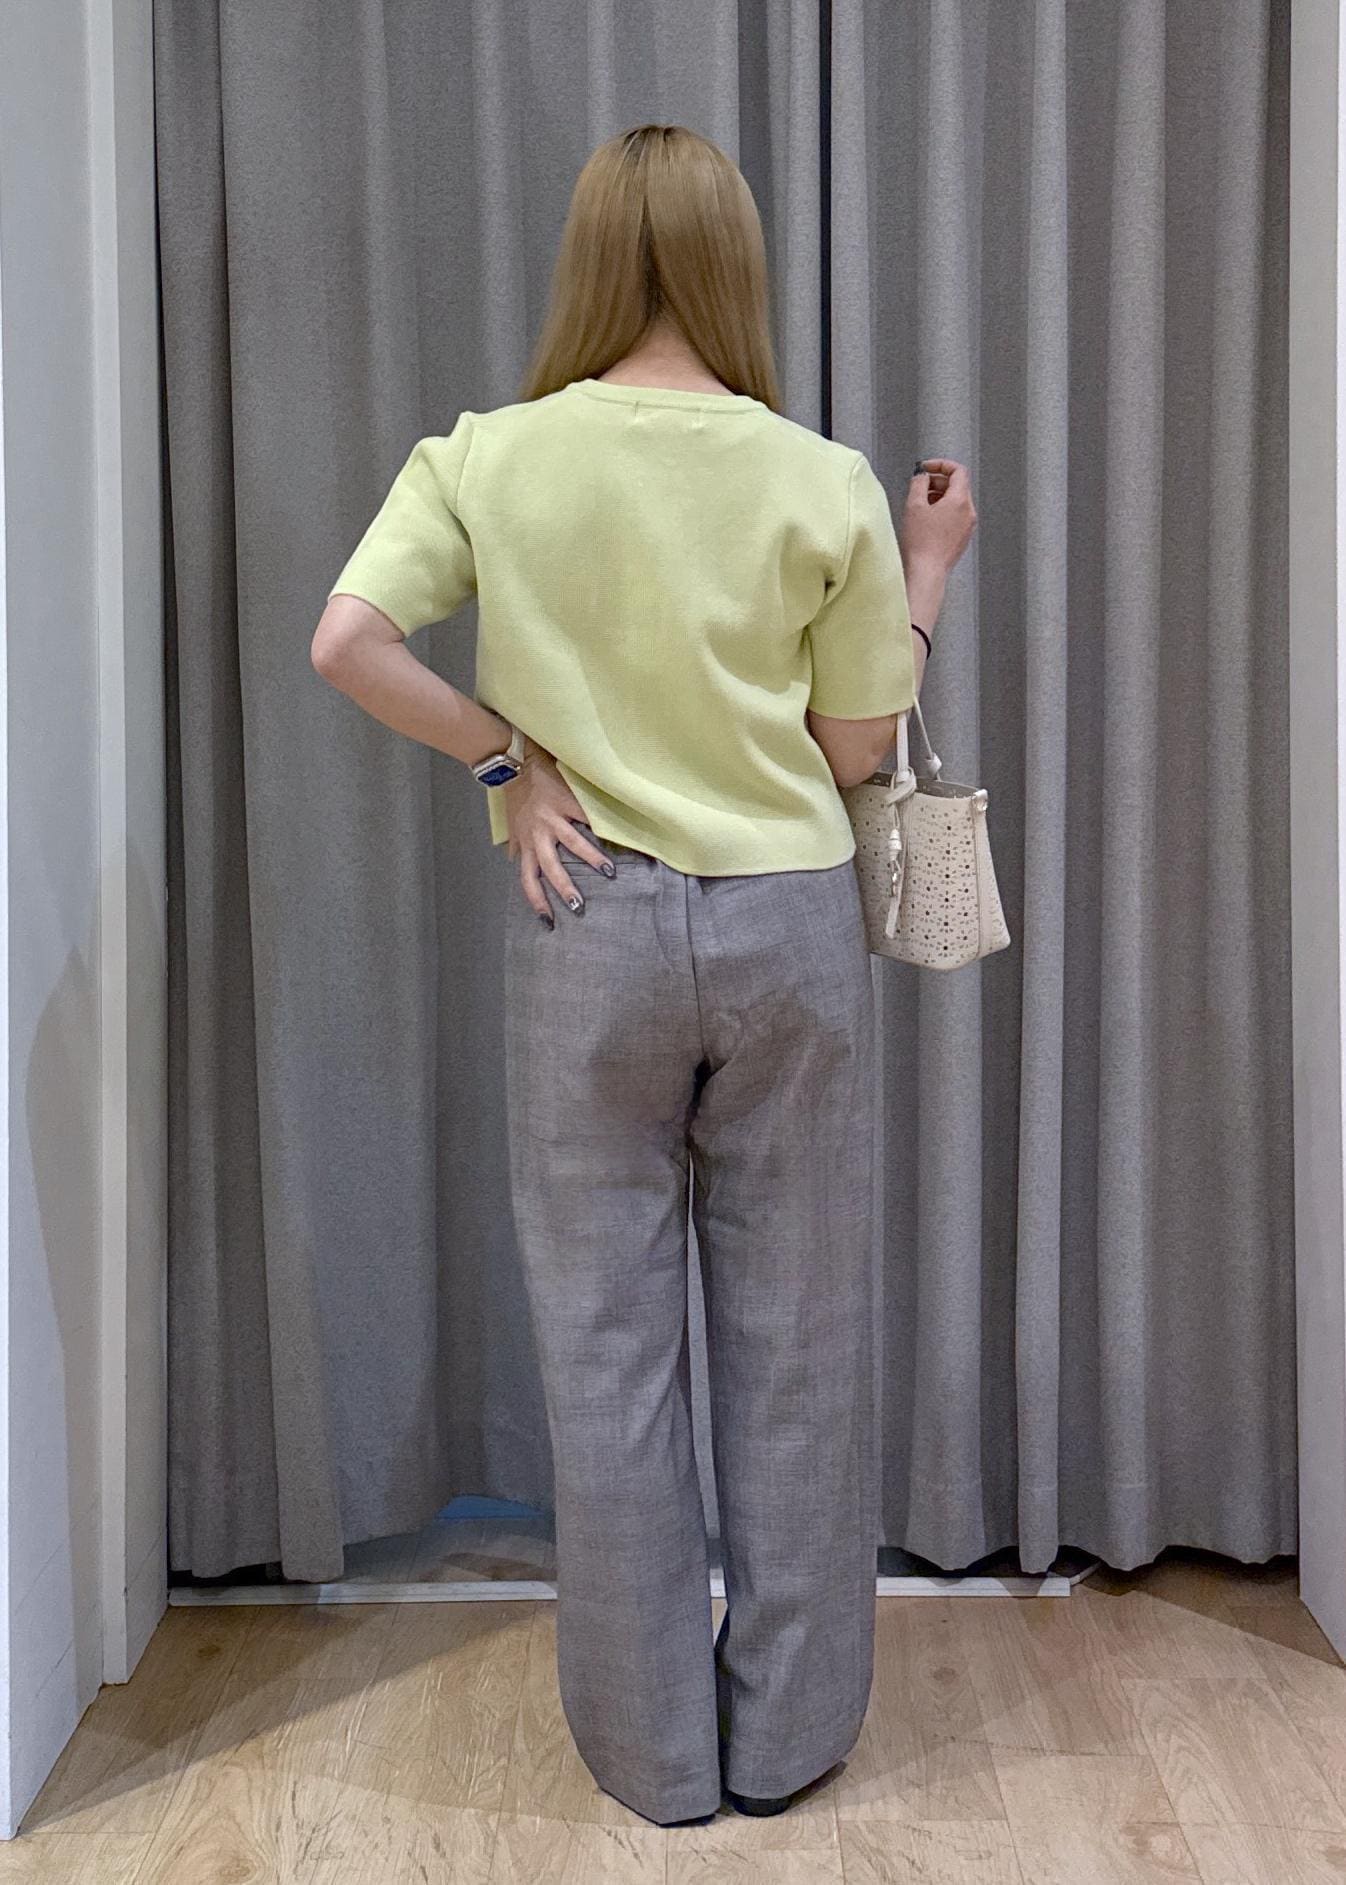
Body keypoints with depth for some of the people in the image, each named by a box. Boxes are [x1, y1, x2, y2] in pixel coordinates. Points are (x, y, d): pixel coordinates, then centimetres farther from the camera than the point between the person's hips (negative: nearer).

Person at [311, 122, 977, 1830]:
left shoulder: (489, 457, -3)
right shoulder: (823, 483, -4)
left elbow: (346, 641, -15)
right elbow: (857, 746, 1)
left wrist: (502, 751, -2)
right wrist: (926, 574, 14)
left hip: (588, 923, 0)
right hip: (787, 921, 0)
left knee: (607, 1339, 11)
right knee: (792, 1338, 12)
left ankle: (654, 1749, 26)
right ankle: (787, 1735, 28)